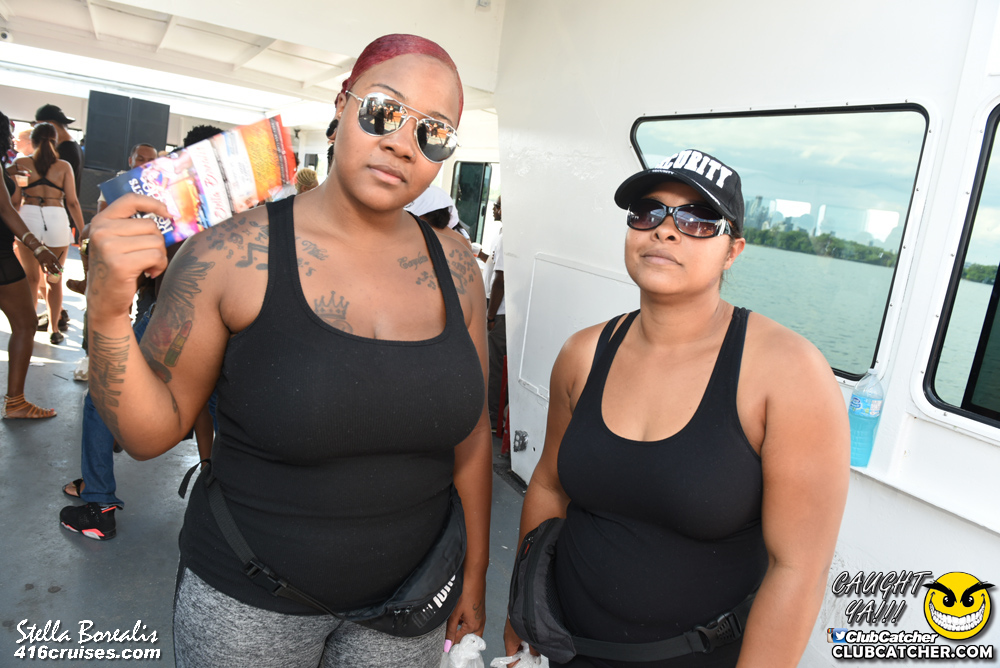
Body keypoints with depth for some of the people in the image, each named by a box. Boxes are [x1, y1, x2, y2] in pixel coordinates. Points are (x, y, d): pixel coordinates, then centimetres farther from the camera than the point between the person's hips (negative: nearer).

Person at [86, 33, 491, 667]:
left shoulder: (455, 268, -6)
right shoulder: (235, 252, -15)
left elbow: (471, 430, 2)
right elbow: (153, 433, -9)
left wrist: (475, 573, 8)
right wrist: (108, 312, -25)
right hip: (247, 601, -2)